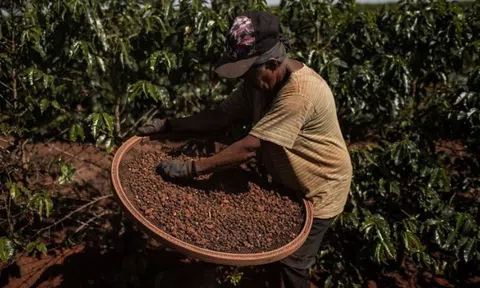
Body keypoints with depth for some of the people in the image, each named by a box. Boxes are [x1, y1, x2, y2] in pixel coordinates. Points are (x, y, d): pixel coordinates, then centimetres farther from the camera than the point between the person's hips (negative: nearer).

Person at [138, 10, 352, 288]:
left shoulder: (300, 93, -36)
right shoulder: (258, 80, -8)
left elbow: (250, 147, -37)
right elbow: (220, 116, -6)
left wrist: (191, 168, -35)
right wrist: (168, 125, -14)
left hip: (318, 189, -7)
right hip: (287, 181, 8)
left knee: (291, 264, 6)